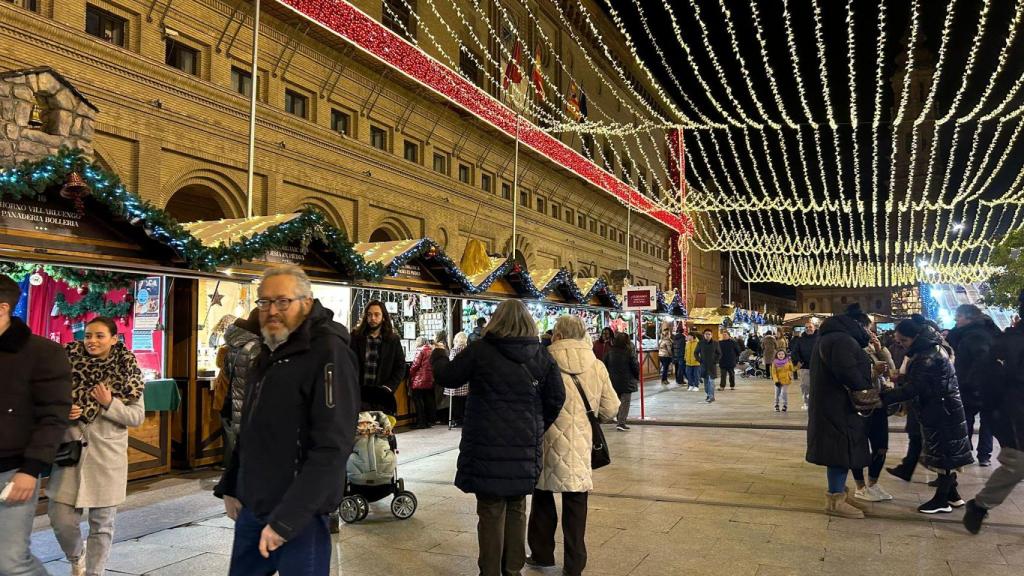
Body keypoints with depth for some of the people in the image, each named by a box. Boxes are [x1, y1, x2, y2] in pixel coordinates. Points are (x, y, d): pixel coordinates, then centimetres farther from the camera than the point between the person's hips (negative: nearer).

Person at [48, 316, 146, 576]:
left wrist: (109, 404, -18)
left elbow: (138, 417, -3)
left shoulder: (127, 370, -3)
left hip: (107, 457, -1)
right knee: (62, 520, 3)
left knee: (102, 523, 5)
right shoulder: (70, 365, -1)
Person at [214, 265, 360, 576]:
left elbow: (333, 448, -23)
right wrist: (231, 487, 11)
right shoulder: (270, 351, 12)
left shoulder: (329, 352, -16)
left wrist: (286, 519, -23)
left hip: (299, 516, -8)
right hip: (251, 507, 8)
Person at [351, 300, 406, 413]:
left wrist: (389, 387, -7)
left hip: (382, 395, 1)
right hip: (359, 393, -1)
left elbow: (400, 367, 6)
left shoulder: (393, 339, 7)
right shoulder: (355, 336, 4)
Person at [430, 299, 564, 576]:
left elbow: (447, 377, 2)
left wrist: (439, 356, 23)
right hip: (526, 447, 3)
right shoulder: (542, 355, 1)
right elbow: (556, 398, 3)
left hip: (488, 446, -3)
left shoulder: (481, 349, -7)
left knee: (491, 511, 6)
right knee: (516, 509, 16)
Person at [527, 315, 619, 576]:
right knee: (575, 507, 11)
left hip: (548, 445, -1)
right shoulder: (597, 366, -2)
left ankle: (542, 554, 31)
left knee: (543, 499, 19)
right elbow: (611, 409, 0)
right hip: (579, 448, 1)